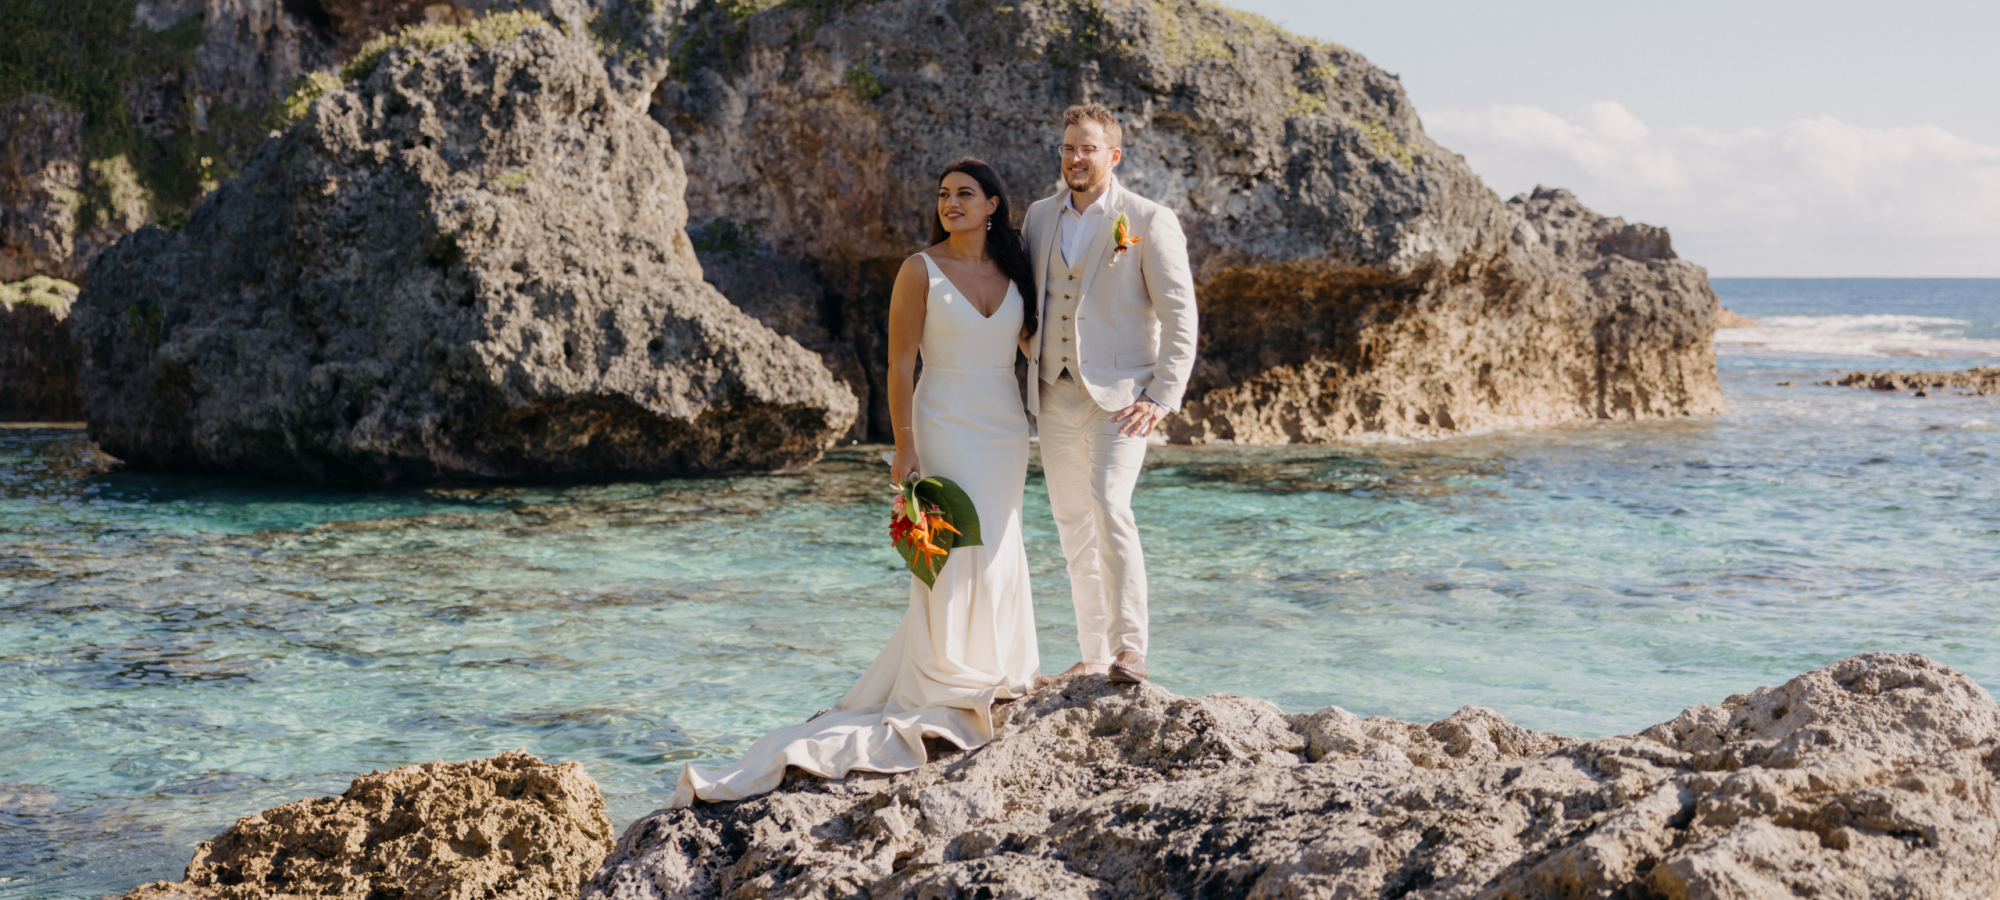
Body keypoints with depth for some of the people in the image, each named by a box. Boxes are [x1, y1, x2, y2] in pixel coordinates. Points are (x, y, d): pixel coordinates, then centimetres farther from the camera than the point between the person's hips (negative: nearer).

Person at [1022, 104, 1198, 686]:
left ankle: (1130, 649, -20)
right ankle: (1094, 656, 17)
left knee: (1109, 506, -24)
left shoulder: (1150, 222, -4)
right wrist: (1035, 354, 13)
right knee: (1074, 527, 8)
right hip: (1055, 398, 6)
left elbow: (1180, 317, -7)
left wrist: (1162, 398, -15)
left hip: (1118, 397, -6)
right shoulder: (1040, 216, 11)